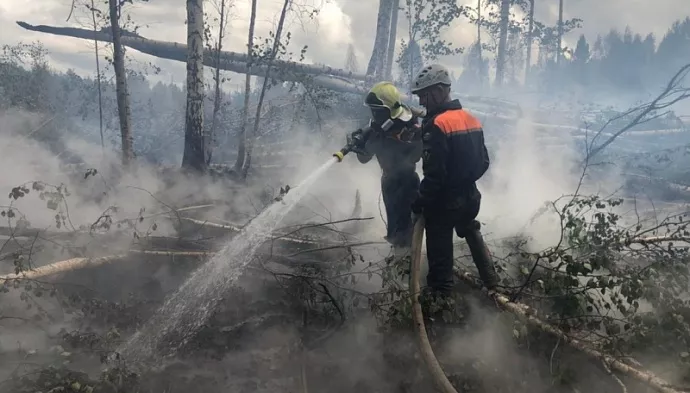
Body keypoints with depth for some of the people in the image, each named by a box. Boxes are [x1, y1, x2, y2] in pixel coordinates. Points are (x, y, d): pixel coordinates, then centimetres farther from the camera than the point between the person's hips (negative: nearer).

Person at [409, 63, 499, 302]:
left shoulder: (437, 125, -22)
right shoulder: (471, 120, 3)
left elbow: (434, 174, -25)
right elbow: (483, 162, 10)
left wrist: (419, 201, -13)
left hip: (443, 202, -8)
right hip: (469, 197, 8)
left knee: (440, 250, 6)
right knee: (473, 237, 28)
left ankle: (440, 297, 18)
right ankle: (492, 284, 40)